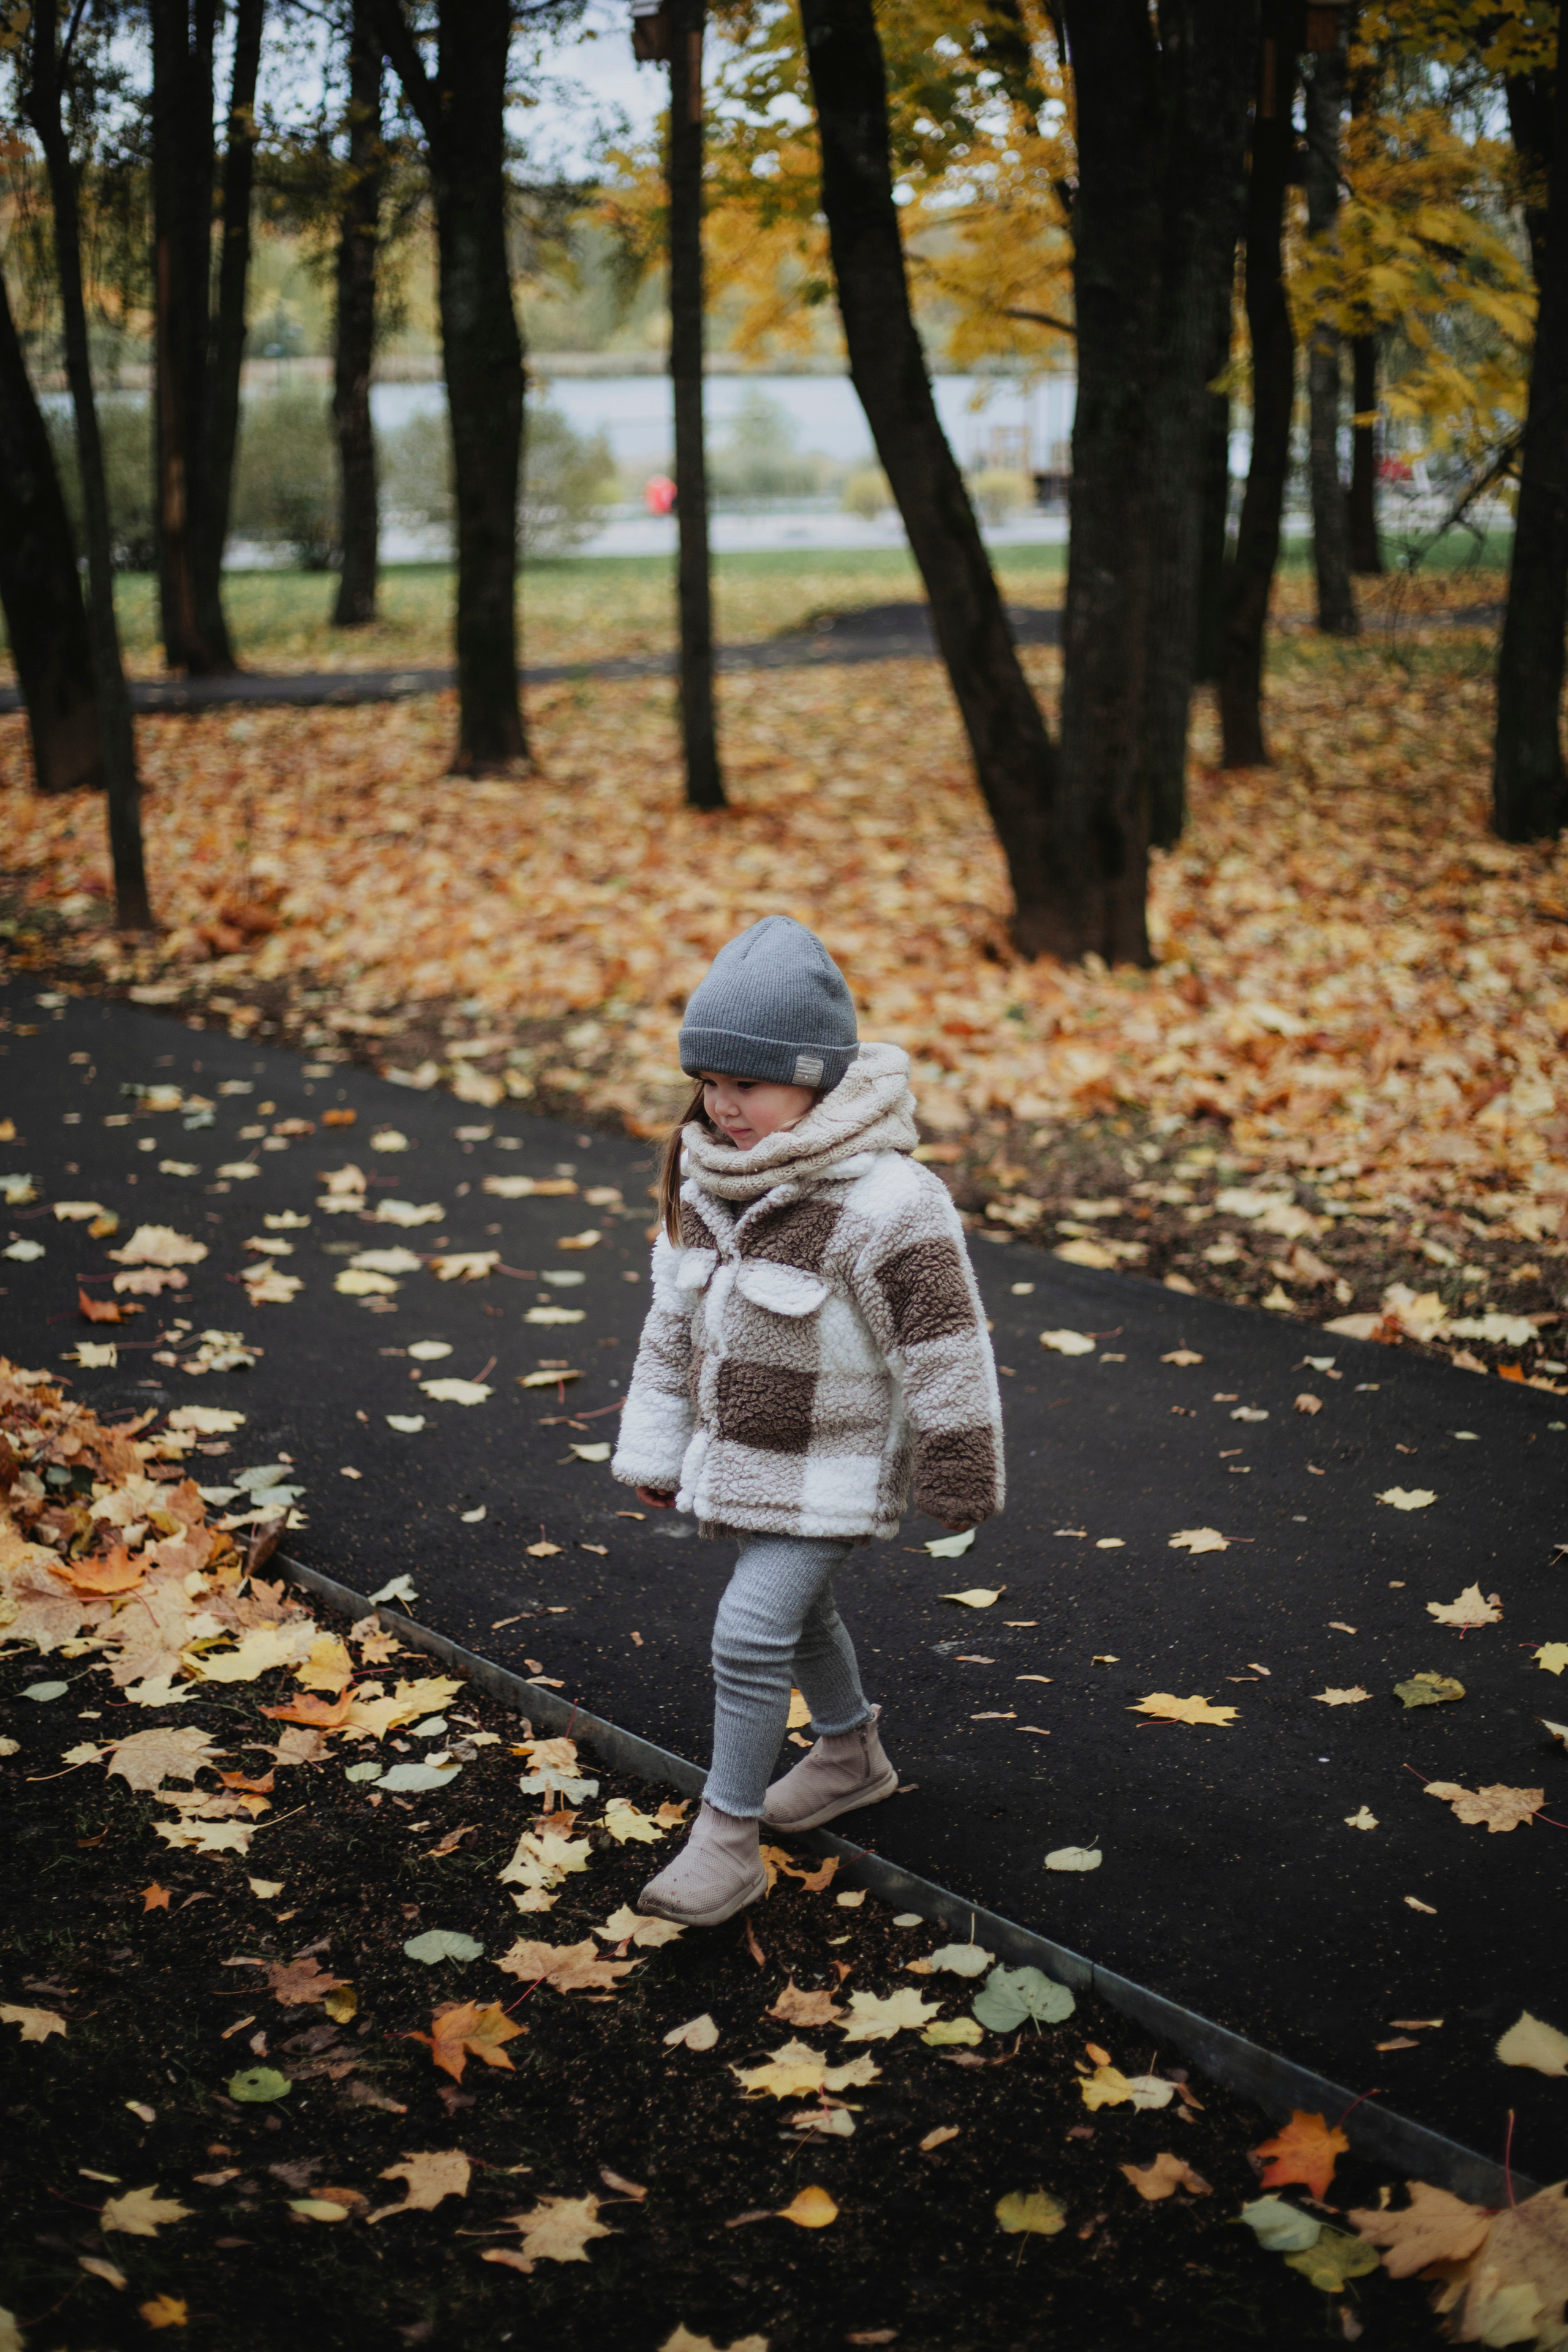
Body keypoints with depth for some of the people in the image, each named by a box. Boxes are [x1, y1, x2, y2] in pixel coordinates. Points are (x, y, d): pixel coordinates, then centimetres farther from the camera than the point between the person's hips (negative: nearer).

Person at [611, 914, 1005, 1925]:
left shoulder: (886, 1205, -26)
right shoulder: (707, 1184, -3)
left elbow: (947, 1350, -19)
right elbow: (674, 1327, 9)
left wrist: (958, 1481, -12)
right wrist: (655, 1448, 12)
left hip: (832, 1470, -8)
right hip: (743, 1454, 8)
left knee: (752, 1632, -12)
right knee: (797, 1608, 23)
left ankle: (729, 1839, 3)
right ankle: (851, 1753, 48)